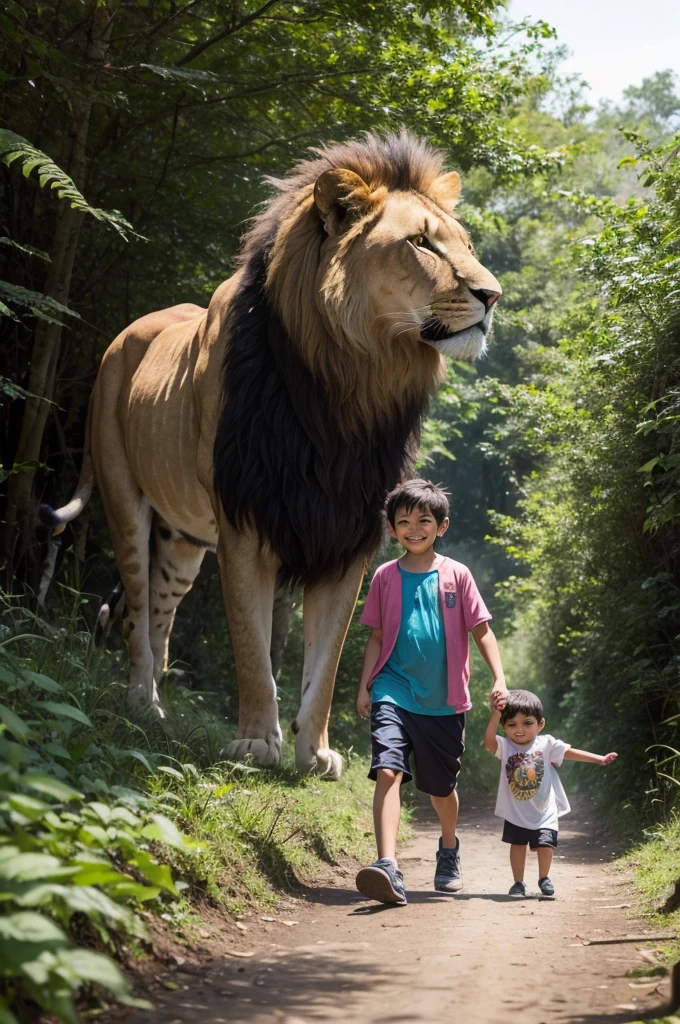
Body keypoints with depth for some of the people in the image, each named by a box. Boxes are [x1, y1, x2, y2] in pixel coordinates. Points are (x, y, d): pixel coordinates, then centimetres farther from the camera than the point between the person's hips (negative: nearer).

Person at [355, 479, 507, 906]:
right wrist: (364, 686, 6)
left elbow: (481, 631, 2)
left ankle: (449, 851, 45)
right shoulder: (386, 576, 5)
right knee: (388, 770, -22)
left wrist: (499, 678, -8)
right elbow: (377, 637, 12)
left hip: (443, 699, 0)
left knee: (442, 786, 15)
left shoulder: (456, 575, 1)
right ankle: (388, 869, -32)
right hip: (394, 691, 0)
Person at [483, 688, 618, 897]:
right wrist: (495, 715, -40)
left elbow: (569, 752, 1)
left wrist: (600, 759, -2)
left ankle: (544, 878, 19)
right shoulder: (504, 746, -10)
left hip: (544, 811, 0)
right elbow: (488, 741, -29)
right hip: (516, 812, 1)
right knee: (517, 844, 9)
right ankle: (518, 883, 25)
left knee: (545, 845, -6)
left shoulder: (546, 744, -6)